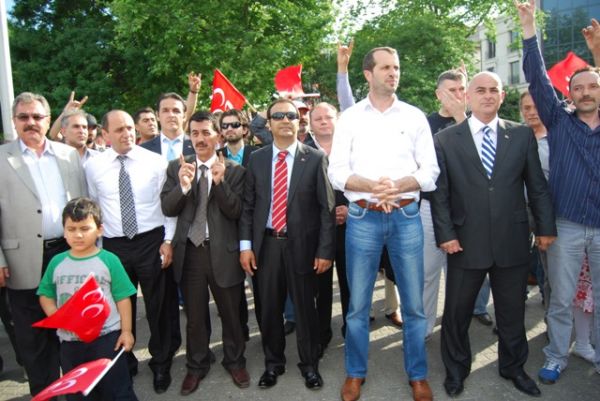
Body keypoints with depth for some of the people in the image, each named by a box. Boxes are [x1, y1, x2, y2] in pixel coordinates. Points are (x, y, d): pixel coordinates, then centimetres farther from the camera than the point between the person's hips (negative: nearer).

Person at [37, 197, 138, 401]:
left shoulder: (108, 260, -10)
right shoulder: (57, 262, 1)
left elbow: (122, 298, -7)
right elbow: (45, 295, 9)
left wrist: (126, 331, -9)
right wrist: (54, 315, -10)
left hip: (107, 336, -4)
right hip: (69, 340, 4)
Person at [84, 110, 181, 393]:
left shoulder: (156, 162, -5)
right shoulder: (93, 166, -1)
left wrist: (168, 240, -6)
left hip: (152, 242, -1)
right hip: (113, 245, 1)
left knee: (159, 306, 10)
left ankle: (161, 364, 32)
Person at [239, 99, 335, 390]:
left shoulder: (316, 158, -2)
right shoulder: (256, 159, 6)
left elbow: (326, 207, -4)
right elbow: (248, 205, 6)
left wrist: (325, 250, -8)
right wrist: (245, 245, -2)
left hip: (301, 245, -2)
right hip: (265, 245, 2)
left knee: (305, 308, 11)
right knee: (268, 308, 13)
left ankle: (310, 365, 31)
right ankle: (273, 363, 34)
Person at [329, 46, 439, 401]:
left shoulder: (415, 116, 6)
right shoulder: (350, 117, 4)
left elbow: (430, 172, 2)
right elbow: (337, 172, -1)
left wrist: (397, 185, -16)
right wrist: (371, 186, -17)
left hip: (407, 216, 1)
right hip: (362, 217, 0)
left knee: (414, 303, 9)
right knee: (358, 304, 9)